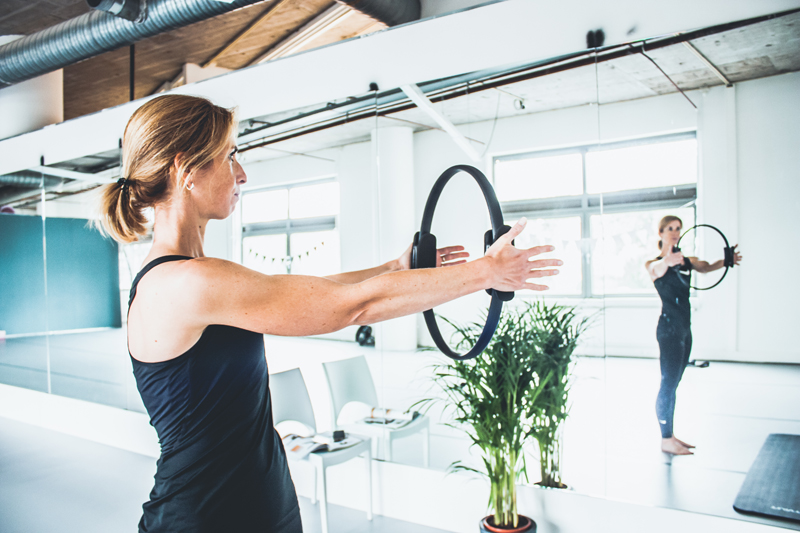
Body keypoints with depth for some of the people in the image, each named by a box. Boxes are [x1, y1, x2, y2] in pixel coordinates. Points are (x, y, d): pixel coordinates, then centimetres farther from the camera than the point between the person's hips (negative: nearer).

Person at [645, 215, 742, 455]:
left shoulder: (685, 261, 15)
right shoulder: (654, 264, -7)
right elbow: (657, 269, -29)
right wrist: (667, 261, -52)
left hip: (684, 329, 8)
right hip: (669, 329, -8)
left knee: (672, 384, 12)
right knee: (668, 383, -7)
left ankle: (670, 436, 19)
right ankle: (666, 440, -1)